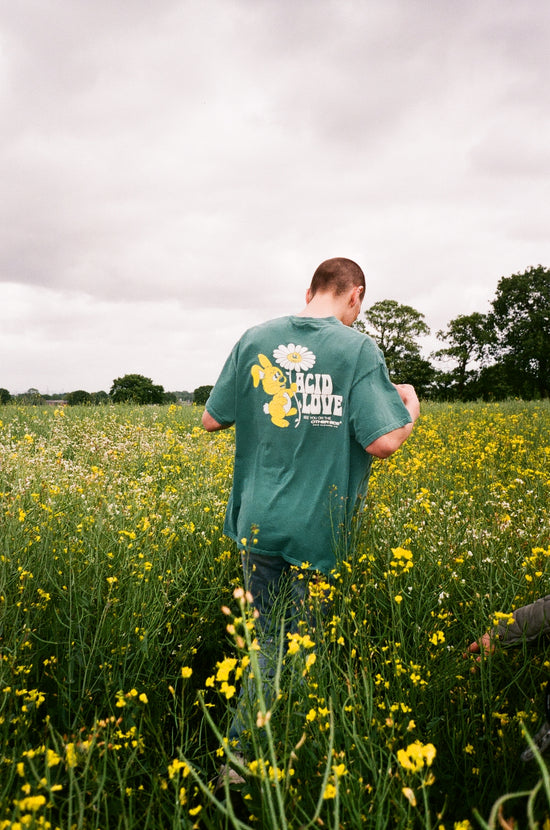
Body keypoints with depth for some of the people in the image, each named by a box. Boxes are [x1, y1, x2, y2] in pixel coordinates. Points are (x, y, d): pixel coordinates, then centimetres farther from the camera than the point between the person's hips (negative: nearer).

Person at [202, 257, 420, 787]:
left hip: (258, 522, 4)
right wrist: (411, 406, 4)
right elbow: (383, 442, -16)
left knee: (269, 645, 18)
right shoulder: (359, 350, -9)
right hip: (318, 529, -3)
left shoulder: (255, 340, 1)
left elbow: (211, 420, 5)